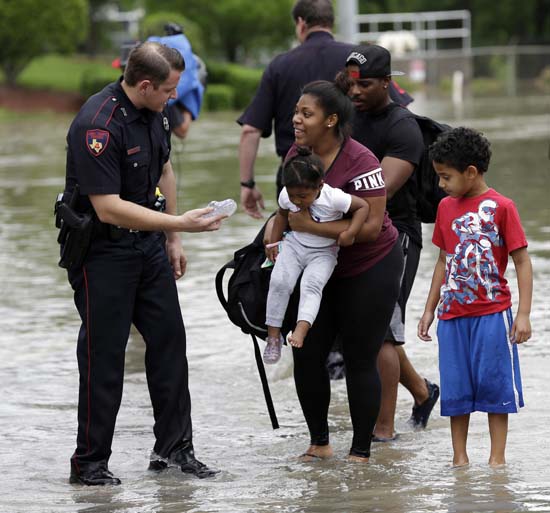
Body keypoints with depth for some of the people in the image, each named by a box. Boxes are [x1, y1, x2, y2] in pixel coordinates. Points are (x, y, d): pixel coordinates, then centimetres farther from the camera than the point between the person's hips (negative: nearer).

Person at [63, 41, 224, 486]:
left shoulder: (153, 112, 0)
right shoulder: (97, 126, -27)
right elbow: (109, 208, -29)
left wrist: (173, 241, 17)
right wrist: (179, 223, -29)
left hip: (148, 244, 8)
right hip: (102, 250, -8)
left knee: (169, 340, 10)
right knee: (104, 356, -3)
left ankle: (174, 447, 19)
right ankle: (90, 463, 6)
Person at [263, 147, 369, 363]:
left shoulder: (333, 198, -25)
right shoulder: (286, 196, -11)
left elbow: (362, 207, -14)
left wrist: (350, 233, -24)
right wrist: (274, 242, 10)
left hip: (322, 252, -3)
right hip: (294, 244, 3)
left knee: (311, 285, -28)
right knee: (279, 281, -19)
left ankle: (301, 330, -42)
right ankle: (273, 335, -12)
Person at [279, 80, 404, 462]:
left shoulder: (360, 162, -24)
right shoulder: (297, 155, -3)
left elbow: (370, 226, -29)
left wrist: (311, 226, -30)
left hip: (371, 270, -6)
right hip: (321, 269, 6)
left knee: (360, 360, -1)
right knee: (307, 355, 2)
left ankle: (360, 452, 10)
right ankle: (319, 442, 18)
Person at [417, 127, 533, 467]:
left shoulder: (501, 207, -9)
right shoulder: (446, 208, 8)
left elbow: (522, 261, -8)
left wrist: (524, 313, -14)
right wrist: (430, 309, 16)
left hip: (492, 312, -5)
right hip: (452, 314, 5)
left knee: (494, 384, 0)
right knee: (456, 388, 7)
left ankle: (497, 457, 7)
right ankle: (459, 457, 15)